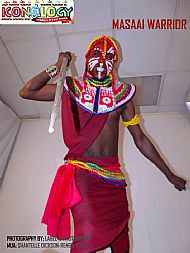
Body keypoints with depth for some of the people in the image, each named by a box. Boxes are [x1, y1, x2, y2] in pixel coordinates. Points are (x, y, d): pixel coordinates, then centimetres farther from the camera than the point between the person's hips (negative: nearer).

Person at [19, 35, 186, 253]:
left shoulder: (122, 94, 7)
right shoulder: (73, 88, 5)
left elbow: (140, 139, 10)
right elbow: (26, 92, 4)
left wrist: (170, 175, 12)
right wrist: (56, 68, -2)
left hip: (112, 173, 3)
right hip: (81, 170, -2)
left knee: (120, 236, 14)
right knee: (88, 235, -19)